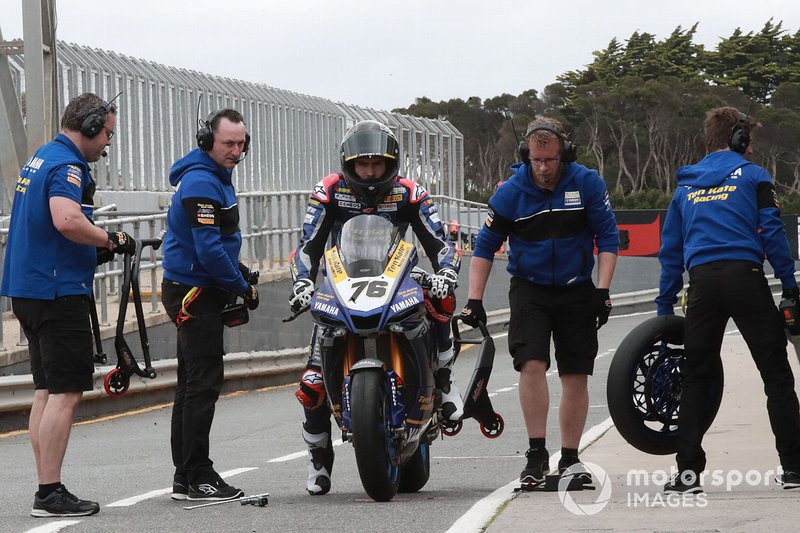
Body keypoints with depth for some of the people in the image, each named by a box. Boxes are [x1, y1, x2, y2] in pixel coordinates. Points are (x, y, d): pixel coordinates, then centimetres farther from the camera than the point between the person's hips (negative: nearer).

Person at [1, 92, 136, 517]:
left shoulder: (40, 158, 17)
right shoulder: (66, 165, -14)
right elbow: (67, 221, -31)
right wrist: (113, 241, -18)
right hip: (58, 291, -10)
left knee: (47, 390, 11)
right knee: (66, 392, -9)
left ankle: (47, 488, 12)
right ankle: (50, 494, -12)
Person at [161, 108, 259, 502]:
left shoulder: (215, 177, 16)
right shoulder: (201, 182, -18)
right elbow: (209, 250, -23)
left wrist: (239, 271, 14)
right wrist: (244, 289, -14)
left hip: (195, 292, 11)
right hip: (194, 292, -11)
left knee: (192, 385, 11)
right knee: (203, 384, -10)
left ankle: (185, 477, 15)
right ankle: (197, 477, -9)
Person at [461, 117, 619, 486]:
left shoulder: (587, 183, -7)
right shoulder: (510, 192, -8)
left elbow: (607, 238, -1)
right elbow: (485, 247, 0)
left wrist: (602, 291, -10)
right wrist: (474, 300, -6)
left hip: (576, 290, 1)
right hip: (529, 289, -1)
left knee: (576, 376, 2)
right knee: (532, 364, -19)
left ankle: (570, 458, 12)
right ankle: (536, 455, -15)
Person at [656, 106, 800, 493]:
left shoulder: (685, 187, 19)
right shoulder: (752, 176, 7)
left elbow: (670, 251, 18)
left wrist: (665, 308, 21)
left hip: (702, 282, 4)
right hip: (745, 277, -4)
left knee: (696, 378, 9)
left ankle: (688, 472, 2)